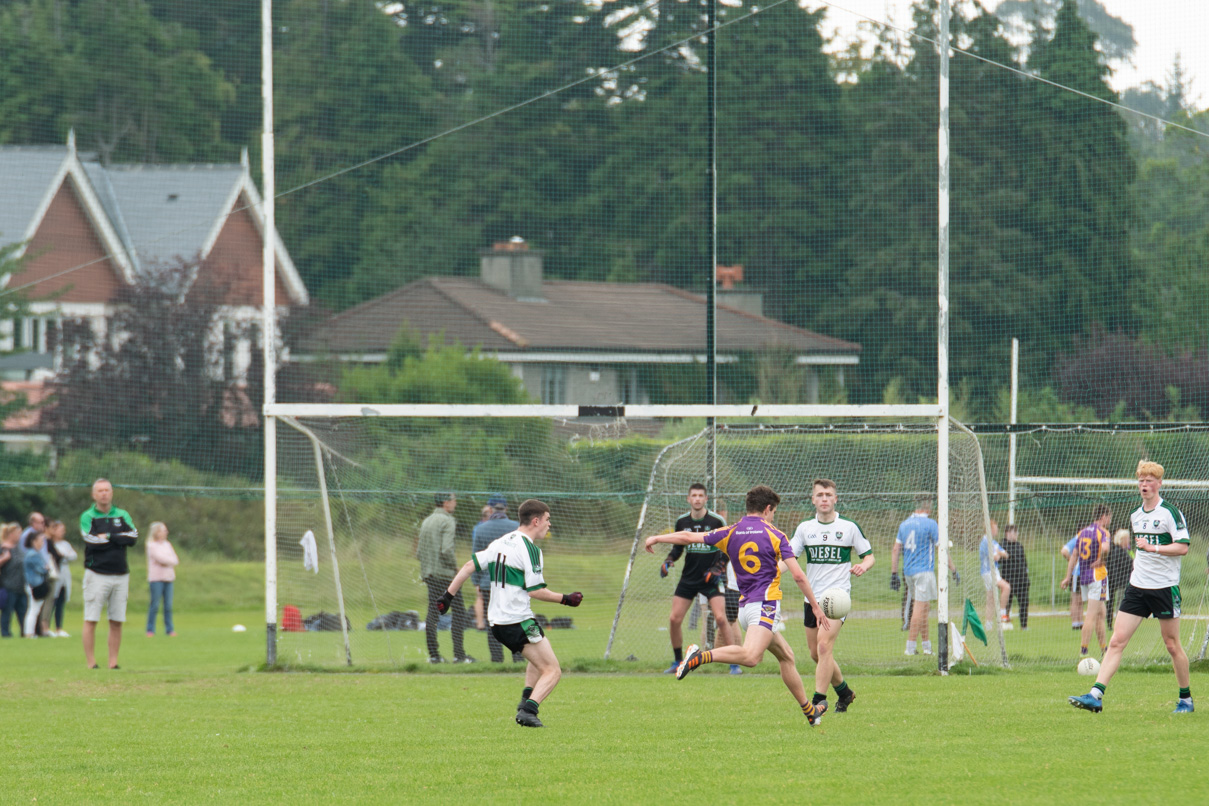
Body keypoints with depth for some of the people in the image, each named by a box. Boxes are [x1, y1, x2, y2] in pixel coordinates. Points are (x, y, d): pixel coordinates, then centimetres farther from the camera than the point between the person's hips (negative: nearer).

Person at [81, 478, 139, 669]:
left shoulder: (122, 515, 11)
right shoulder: (87, 517, 1)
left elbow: (133, 537, -3)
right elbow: (92, 541, -14)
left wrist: (109, 536, -10)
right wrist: (119, 539, -5)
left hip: (120, 574, 3)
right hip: (96, 573, -3)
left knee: (116, 622, 4)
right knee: (91, 621, -6)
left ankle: (113, 663, 8)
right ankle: (91, 663, -4)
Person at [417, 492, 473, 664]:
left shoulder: (426, 521, 14)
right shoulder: (447, 521, -10)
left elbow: (419, 551, 14)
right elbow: (446, 549, -20)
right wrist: (454, 566, -6)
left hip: (428, 574, 8)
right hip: (445, 573, -7)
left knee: (432, 613, 7)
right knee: (458, 611, -1)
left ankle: (433, 654, 5)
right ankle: (459, 654, -5)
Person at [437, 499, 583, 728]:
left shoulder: (500, 543, 11)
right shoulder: (530, 550, -13)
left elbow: (469, 566, 9)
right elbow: (535, 591, -15)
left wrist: (449, 594, 13)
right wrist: (565, 599, -5)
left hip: (496, 622, 8)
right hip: (518, 621, -8)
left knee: (539, 660, 29)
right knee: (552, 671, -5)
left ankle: (526, 699, 12)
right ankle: (528, 709, -23)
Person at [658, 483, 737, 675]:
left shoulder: (717, 521, -9)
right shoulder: (682, 522, 2)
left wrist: (718, 569, -15)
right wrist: (669, 561, -4)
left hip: (712, 578, -4)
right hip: (688, 577, 4)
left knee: (720, 618, -18)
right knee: (674, 619, -2)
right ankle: (678, 662, 16)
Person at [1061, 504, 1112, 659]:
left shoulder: (1082, 532, 13)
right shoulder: (1102, 532, -9)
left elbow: (1074, 555, 12)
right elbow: (1105, 548, -30)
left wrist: (1068, 577, 13)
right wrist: (1101, 560, -12)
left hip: (1083, 575, 7)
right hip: (1097, 575, -7)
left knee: (1100, 614, 17)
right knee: (1092, 615, -7)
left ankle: (1104, 648, 23)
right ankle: (1083, 650, -13)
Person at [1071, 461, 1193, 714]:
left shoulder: (1170, 513, -8)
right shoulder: (1135, 516, 13)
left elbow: (1183, 547, -16)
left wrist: (1153, 548, -25)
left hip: (1165, 587, -6)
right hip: (1137, 588, 6)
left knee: (1172, 644, 2)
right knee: (1117, 641, -5)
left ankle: (1186, 698, 19)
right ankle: (1095, 696, -12)